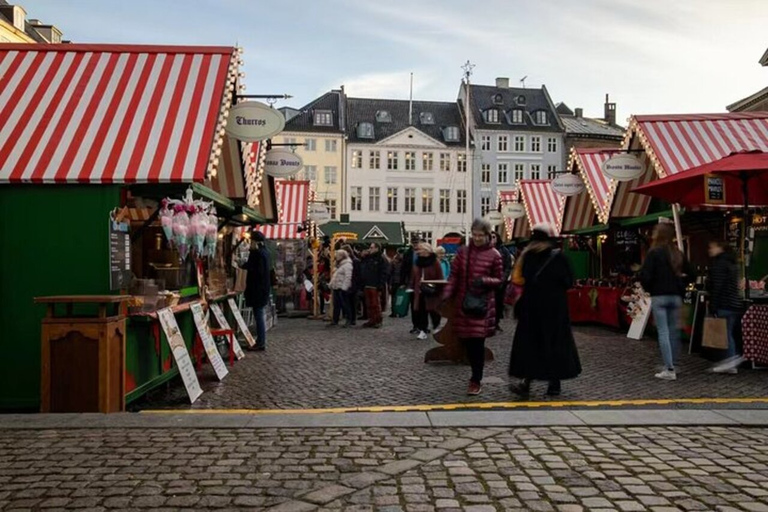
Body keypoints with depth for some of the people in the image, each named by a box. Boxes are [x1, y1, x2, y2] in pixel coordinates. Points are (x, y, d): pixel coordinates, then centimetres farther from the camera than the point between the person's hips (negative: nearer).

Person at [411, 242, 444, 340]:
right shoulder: (417, 262, 10)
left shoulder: (435, 262, -8)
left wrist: (435, 287, -16)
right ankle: (423, 330, 6)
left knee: (433, 310, 3)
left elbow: (439, 278, -9)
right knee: (421, 311, 2)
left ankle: (436, 327, 27)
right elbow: (413, 277, 15)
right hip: (420, 291, 5)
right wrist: (413, 287, 10)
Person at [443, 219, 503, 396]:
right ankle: (476, 376, 30)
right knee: (467, 341, 8)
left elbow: (499, 280, 1)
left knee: (477, 343, -7)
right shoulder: (463, 252, 6)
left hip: (482, 304, -3)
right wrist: (447, 294, -7)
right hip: (463, 303, 4)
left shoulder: (494, 255, -3)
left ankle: (476, 381, 5)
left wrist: (484, 280, -19)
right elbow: (454, 275, 6)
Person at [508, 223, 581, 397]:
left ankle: (526, 383, 7)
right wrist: (554, 287, 10)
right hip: (555, 307, 0)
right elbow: (568, 282, 0)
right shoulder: (558, 257, -4)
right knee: (556, 342, 6)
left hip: (532, 306, 0)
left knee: (529, 343, 6)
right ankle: (554, 384, 9)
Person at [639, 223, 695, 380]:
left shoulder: (654, 253, -10)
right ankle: (671, 366, 19)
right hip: (675, 297, 6)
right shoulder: (678, 254, 8)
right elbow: (691, 275, 12)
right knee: (674, 332, 11)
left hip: (659, 297, -6)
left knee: (663, 332, -4)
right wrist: (680, 286, 14)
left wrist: (649, 289, 1)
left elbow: (645, 276, -16)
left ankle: (669, 370, -6)